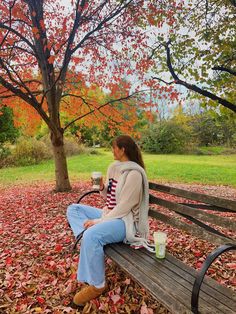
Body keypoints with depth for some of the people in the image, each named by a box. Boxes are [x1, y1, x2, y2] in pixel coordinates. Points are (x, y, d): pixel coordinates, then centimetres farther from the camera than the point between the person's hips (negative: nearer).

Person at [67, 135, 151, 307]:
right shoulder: (114, 167, 6)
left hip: (125, 220, -9)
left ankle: (97, 285, -9)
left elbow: (124, 207, -22)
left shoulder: (134, 173, -20)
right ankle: (91, 242, -10)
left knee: (92, 235, -34)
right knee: (73, 209, 5)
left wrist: (98, 221, -21)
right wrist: (102, 187, -5)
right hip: (110, 214, 10)